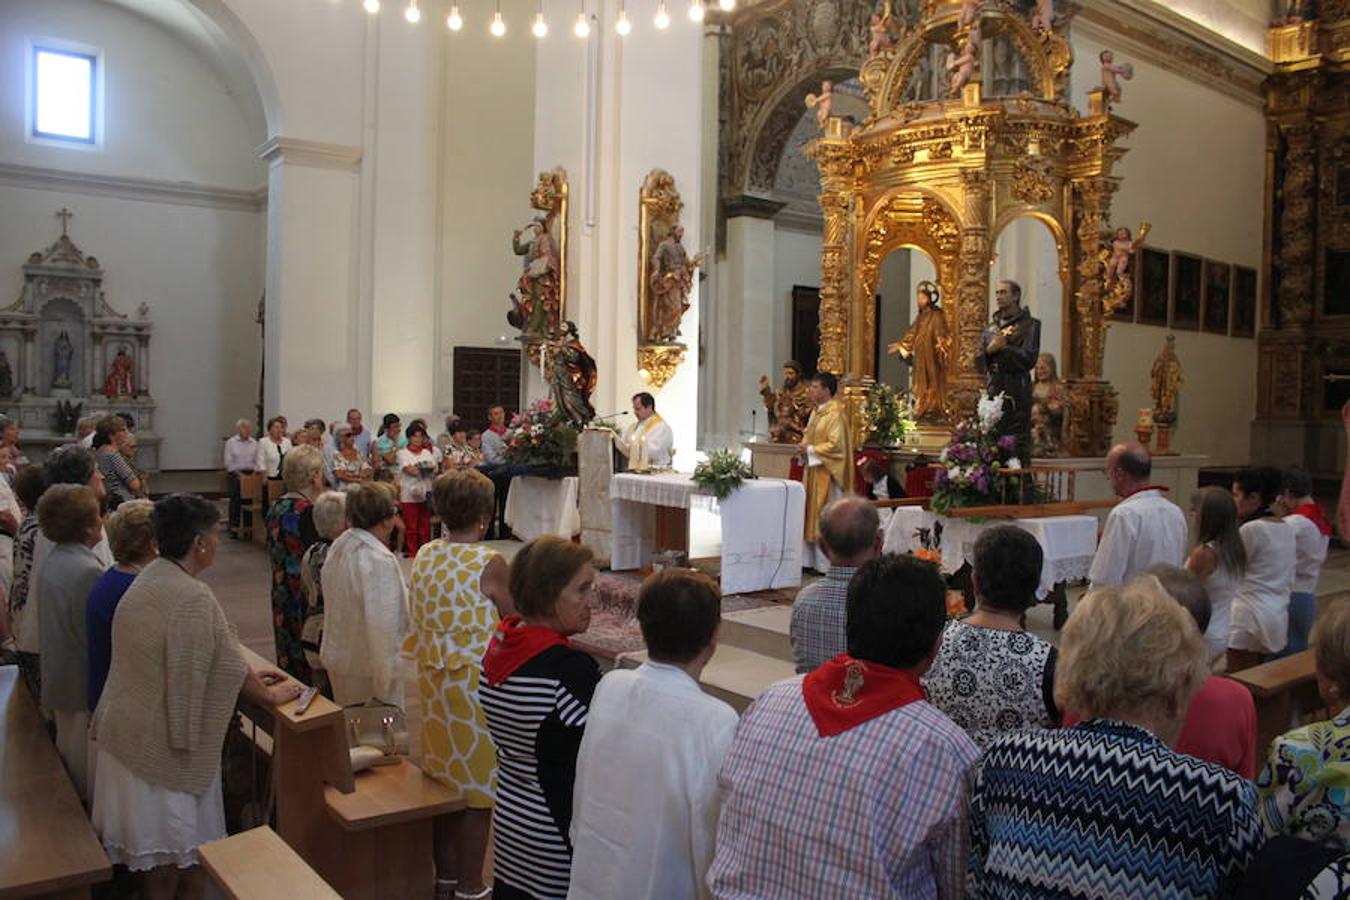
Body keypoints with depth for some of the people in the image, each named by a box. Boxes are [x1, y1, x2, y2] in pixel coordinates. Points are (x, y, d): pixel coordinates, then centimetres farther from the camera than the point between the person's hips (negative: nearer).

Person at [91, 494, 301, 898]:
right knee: (170, 860, 9)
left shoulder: (152, 578, 4)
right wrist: (270, 694, 1)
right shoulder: (193, 598, -26)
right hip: (163, 743, -9)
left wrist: (249, 676, 18)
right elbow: (227, 664, -16)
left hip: (129, 727, 9)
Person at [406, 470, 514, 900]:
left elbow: (424, 619, 10)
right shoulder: (489, 564, -19)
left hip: (433, 680, 7)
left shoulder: (424, 555, 2)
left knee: (444, 779, 19)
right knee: (476, 789, 7)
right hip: (475, 683, -7)